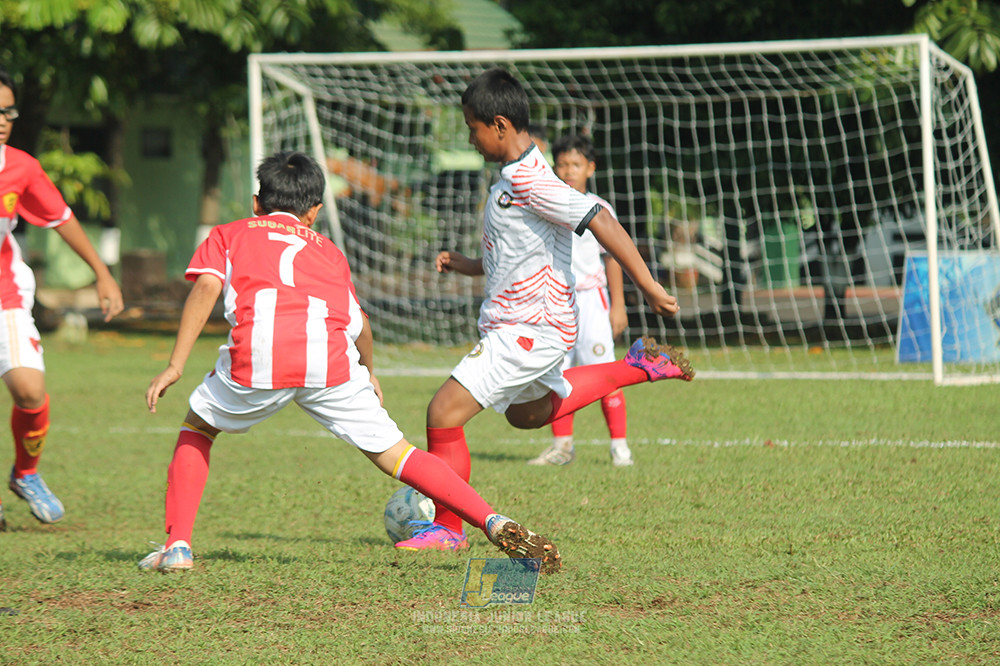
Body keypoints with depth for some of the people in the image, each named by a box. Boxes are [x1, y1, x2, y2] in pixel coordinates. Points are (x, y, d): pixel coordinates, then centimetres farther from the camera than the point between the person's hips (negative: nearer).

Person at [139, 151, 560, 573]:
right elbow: (358, 322, 30)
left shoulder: (228, 235, 30)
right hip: (330, 357, 1)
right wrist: (370, 373, 49)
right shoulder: (327, 250, 36)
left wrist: (175, 366, 6)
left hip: (259, 355, -1)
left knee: (197, 430, 25)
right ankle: (495, 524, -5)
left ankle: (177, 546, 13)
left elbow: (206, 288, 11)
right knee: (392, 454, 9)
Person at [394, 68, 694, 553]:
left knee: (445, 412, -13)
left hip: (529, 329, -11)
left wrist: (648, 286, -29)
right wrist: (470, 266, 15)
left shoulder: (528, 182, -22)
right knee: (527, 412, 35)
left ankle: (447, 529, 0)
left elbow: (600, 221, -27)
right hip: (527, 324, 11)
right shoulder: (514, 175, 10)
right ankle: (638, 367, 33)